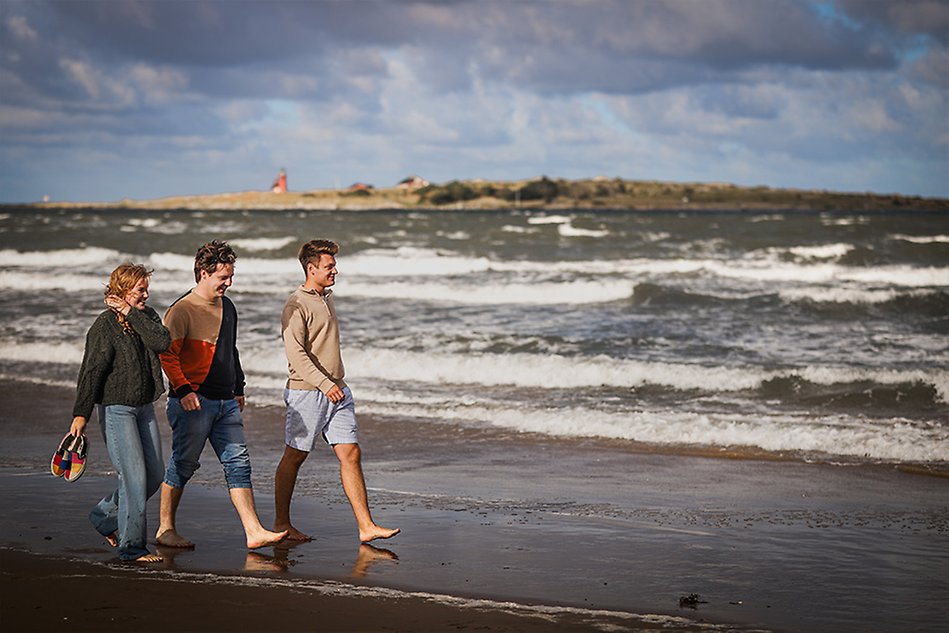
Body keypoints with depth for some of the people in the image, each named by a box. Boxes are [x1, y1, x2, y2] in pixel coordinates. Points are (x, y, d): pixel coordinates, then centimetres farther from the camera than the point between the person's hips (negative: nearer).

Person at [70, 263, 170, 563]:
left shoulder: (147, 316, 8)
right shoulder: (105, 325, -10)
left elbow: (162, 342, -13)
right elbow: (91, 372, -14)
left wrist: (131, 313, -13)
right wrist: (81, 415, -19)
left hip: (144, 408, 7)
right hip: (115, 408, -7)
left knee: (154, 476, 10)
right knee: (135, 476, -11)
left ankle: (104, 516, 30)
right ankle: (131, 545, -1)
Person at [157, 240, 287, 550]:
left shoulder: (226, 307, 16)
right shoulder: (183, 309, -10)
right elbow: (166, 354, -14)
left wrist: (238, 388, 24)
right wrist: (183, 390, -20)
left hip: (225, 402, 7)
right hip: (194, 402, -7)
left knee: (238, 463, 1)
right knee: (183, 465, 1)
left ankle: (254, 532, -1)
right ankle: (165, 529, 14)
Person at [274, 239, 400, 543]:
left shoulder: (326, 298, 15)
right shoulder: (296, 305, -11)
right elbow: (296, 353, -19)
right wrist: (325, 384, -24)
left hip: (336, 390, 8)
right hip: (307, 392, -8)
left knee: (351, 455, 0)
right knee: (294, 457, 3)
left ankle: (366, 527, -2)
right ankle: (281, 523, 16)